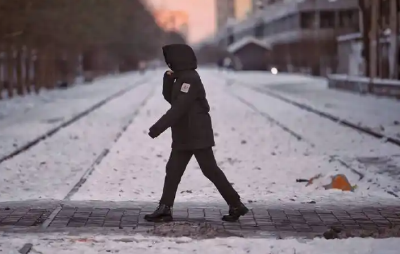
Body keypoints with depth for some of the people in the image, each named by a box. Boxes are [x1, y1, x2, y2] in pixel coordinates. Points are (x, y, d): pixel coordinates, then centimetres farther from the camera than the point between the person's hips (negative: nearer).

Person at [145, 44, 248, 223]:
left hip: (198, 137, -10)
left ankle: (236, 206, 1)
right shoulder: (182, 78, 14)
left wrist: (158, 128, -27)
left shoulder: (190, 80, -18)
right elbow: (169, 98, 20)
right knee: (172, 171, 6)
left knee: (211, 171, -6)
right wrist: (168, 79, 2)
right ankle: (164, 209, 8)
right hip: (183, 137, 10)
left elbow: (177, 108, -25)